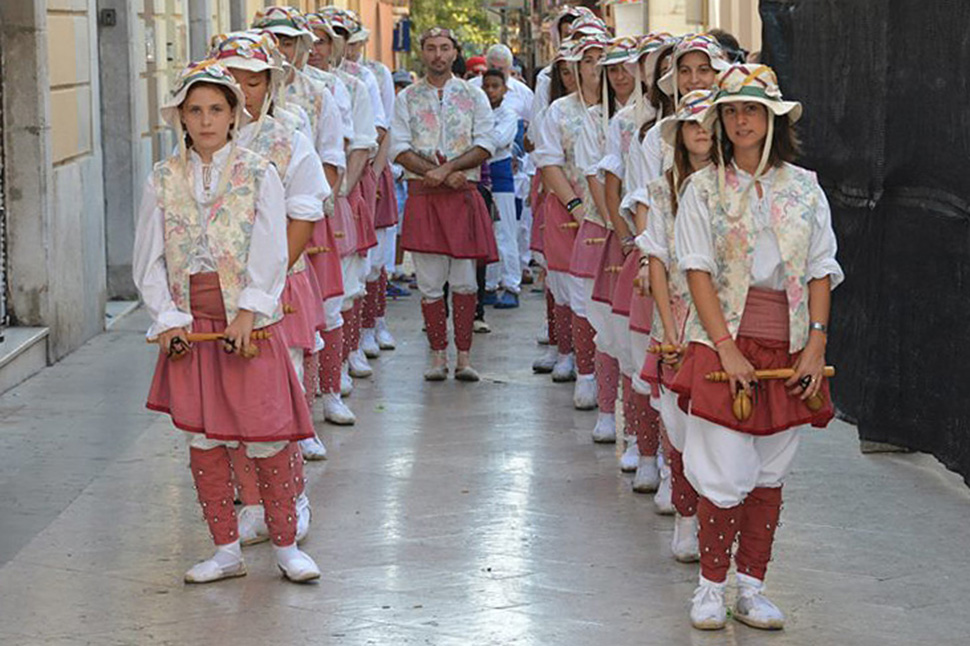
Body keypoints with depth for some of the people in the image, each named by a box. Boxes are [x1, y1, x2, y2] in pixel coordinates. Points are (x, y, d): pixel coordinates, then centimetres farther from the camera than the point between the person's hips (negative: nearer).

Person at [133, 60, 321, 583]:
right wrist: (168, 318, -6)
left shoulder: (258, 173, 0)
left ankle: (285, 545, 12)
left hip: (249, 323, -2)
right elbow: (149, 259, 5)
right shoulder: (163, 180, 6)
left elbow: (270, 254, -5)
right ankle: (226, 550, 16)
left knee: (265, 436, -2)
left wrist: (247, 312, -14)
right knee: (203, 440, 5)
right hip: (191, 326, 3)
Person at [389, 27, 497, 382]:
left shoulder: (473, 95, 8)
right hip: (422, 194, 0)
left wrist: (446, 168, -14)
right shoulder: (407, 98, 8)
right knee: (430, 282, 0)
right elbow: (399, 148, 0)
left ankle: (464, 356, 5)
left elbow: (485, 145, -1)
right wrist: (438, 175, -12)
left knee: (464, 281, -1)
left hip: (463, 195, 0)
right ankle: (438, 356, 8)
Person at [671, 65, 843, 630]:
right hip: (724, 344, -3)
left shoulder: (805, 189, 8)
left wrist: (816, 344, -3)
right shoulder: (705, 188, 1)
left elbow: (822, 272, 7)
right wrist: (727, 346, -13)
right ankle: (711, 588, 10)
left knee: (770, 476, 8)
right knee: (725, 475, -6)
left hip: (787, 348, 3)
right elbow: (698, 271, -4)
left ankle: (751, 587, 18)